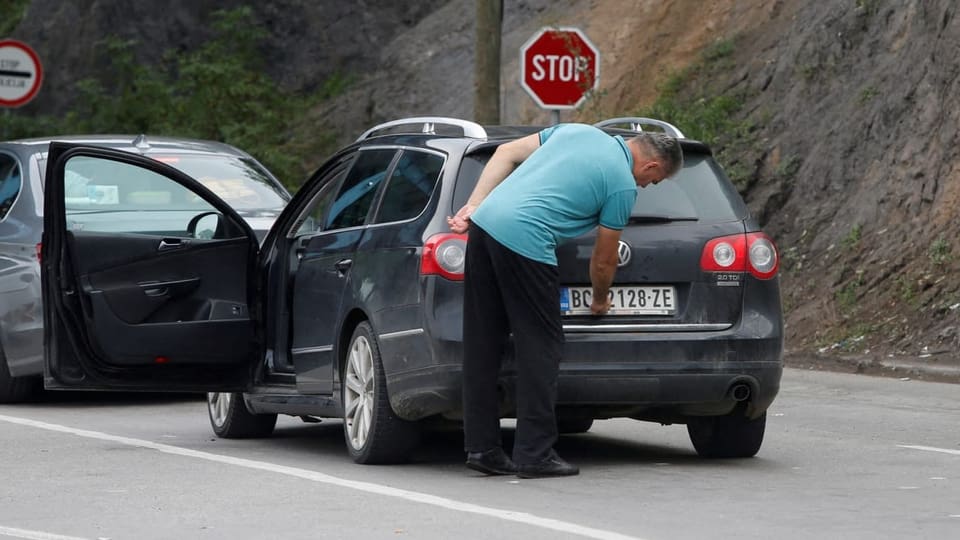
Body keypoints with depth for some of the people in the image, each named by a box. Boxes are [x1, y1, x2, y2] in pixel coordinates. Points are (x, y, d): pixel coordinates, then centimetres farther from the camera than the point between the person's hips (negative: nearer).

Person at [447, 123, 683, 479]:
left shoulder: (578, 131, 21)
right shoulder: (623, 185, 2)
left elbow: (507, 153, 18)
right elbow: (603, 259, 11)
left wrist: (473, 206, 14)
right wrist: (600, 302, 31)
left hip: (484, 223, 8)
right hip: (524, 241, -8)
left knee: (482, 345, 10)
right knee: (541, 346, 1)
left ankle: (481, 447, 14)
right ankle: (535, 454, 0)